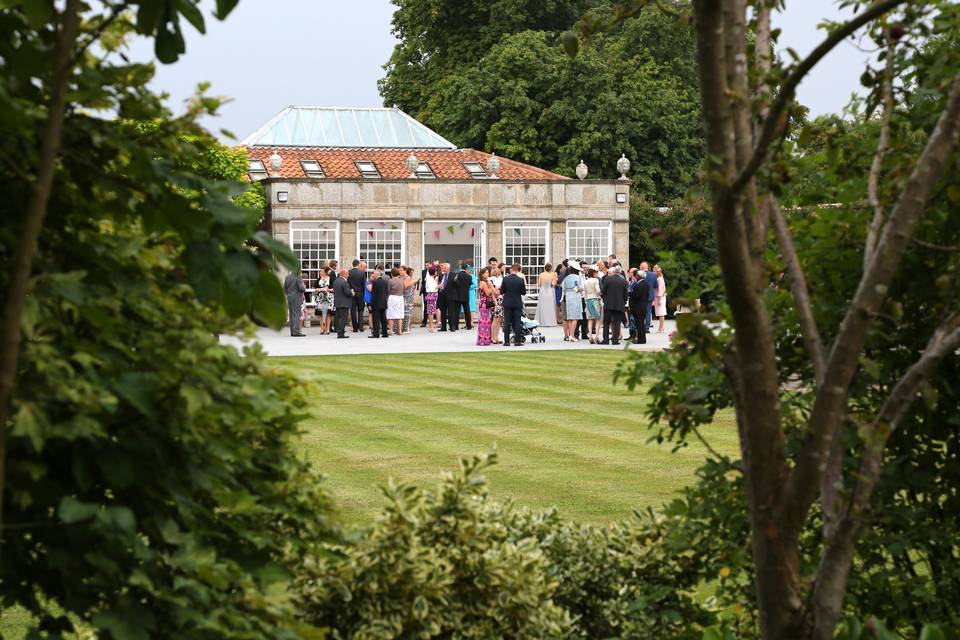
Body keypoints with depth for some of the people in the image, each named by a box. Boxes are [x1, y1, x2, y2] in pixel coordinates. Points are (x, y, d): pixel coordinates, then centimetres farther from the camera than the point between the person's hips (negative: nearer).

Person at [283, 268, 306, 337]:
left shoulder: (287, 277, 7)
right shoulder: (298, 277, -14)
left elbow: (284, 287, 11)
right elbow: (301, 288, -19)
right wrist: (304, 288, 2)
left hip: (289, 297, 7)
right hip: (297, 298, -7)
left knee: (291, 314, 11)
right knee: (297, 314, -5)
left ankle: (292, 331, 14)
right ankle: (296, 331, -9)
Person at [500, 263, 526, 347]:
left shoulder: (505, 279, -8)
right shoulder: (521, 280, -10)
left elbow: (501, 291, -3)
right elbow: (524, 293, -4)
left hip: (507, 303, 1)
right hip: (517, 304, -1)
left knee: (507, 323, 5)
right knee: (517, 323, 4)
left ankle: (506, 341, 3)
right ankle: (517, 341, 1)